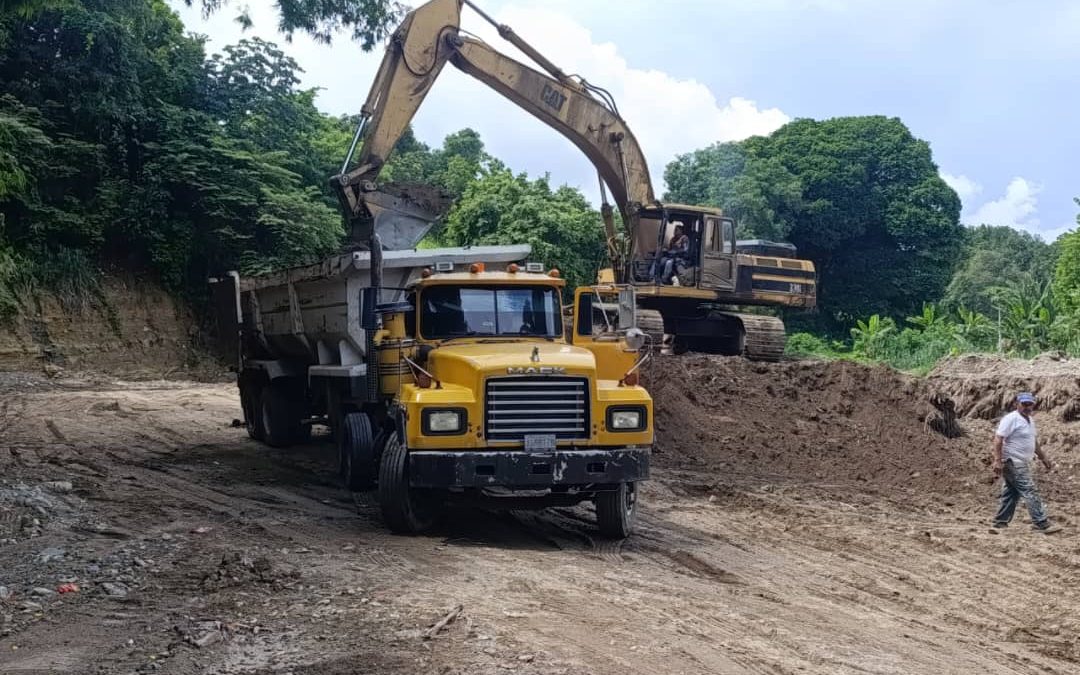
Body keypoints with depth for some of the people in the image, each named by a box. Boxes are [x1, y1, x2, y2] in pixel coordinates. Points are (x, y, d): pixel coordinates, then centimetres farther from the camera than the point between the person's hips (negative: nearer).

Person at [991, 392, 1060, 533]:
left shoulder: (1030, 420, 16)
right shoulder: (1011, 419, -14)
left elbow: (1034, 441, 28)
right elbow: (998, 439, -19)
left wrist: (1043, 458, 27)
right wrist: (997, 460, -25)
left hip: (1022, 463, 10)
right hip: (1014, 462, -10)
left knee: (1011, 493, 12)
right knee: (1030, 492, -11)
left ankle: (1000, 522, 17)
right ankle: (1041, 523, -12)